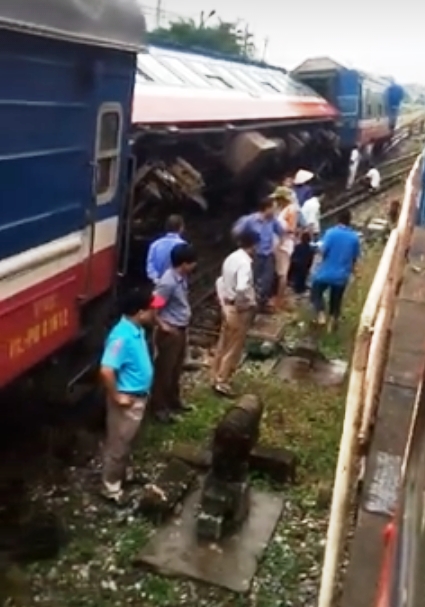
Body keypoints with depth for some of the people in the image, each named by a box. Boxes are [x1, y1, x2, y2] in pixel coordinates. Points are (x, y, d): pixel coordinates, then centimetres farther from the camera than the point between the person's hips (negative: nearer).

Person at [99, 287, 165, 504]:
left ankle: (123, 474, 44)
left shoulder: (136, 330, 1)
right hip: (127, 399, -9)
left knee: (127, 441, 26)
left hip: (138, 396, 9)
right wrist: (117, 396, -22)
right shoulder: (122, 336, -29)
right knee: (117, 444, 7)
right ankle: (111, 488, 22)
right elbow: (106, 370, -33)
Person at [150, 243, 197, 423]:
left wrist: (183, 321, 13)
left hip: (181, 329, 9)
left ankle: (173, 401, 37)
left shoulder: (181, 277, 2)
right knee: (164, 370, 5)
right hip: (170, 331, -9)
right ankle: (159, 406, 18)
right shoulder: (168, 282, -26)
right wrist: (162, 325, -16)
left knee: (176, 369, 22)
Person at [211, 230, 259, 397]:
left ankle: (215, 378, 29)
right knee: (234, 348, 4)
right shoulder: (245, 262, -22)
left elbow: (220, 281, 14)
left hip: (228, 307, 9)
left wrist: (223, 302, 16)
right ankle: (222, 381, 12)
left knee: (223, 345, 18)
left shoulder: (231, 258, 6)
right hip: (240, 310, -9)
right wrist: (247, 302, -20)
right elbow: (242, 288, -36)